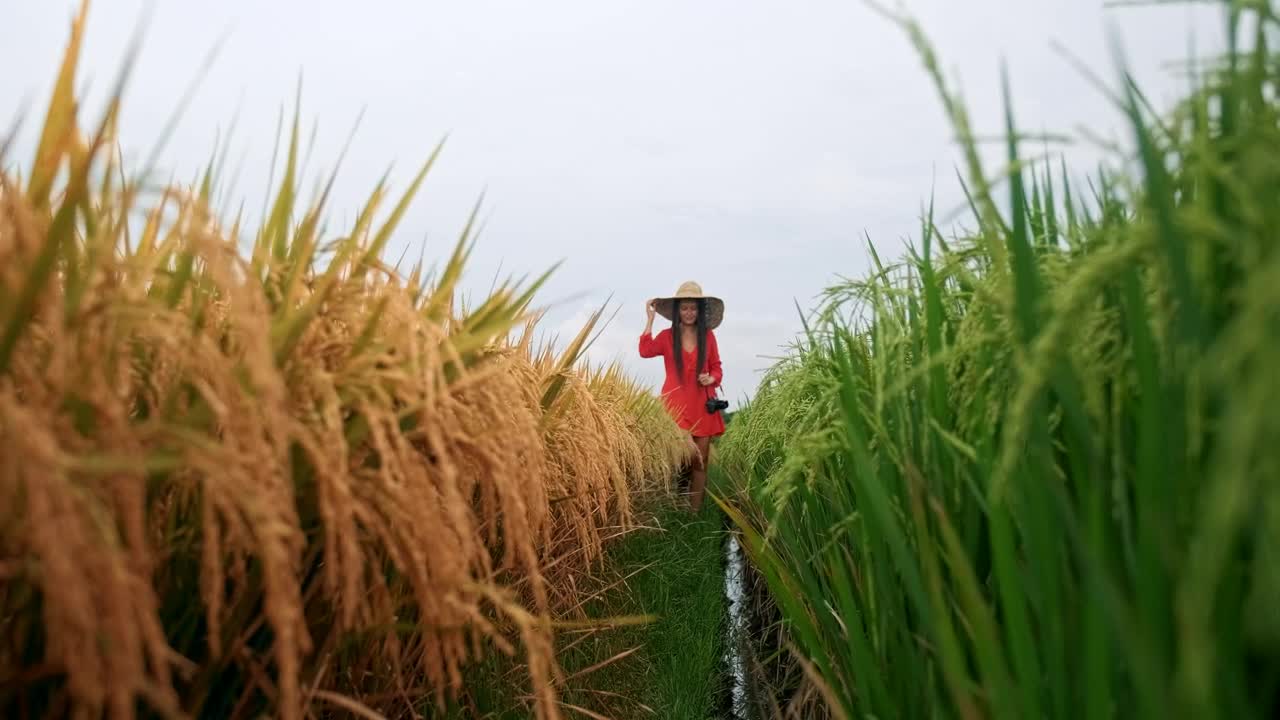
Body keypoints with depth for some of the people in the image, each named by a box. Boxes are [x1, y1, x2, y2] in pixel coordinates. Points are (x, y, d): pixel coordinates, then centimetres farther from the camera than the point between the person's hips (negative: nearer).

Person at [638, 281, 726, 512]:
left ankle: (695, 513, 14)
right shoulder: (667, 336, 2)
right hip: (676, 404, -2)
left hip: (702, 405, 2)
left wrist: (712, 379, -10)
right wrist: (650, 318, -14)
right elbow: (645, 351, -17)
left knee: (700, 462, 5)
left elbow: (717, 368, 13)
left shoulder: (708, 336, 7)